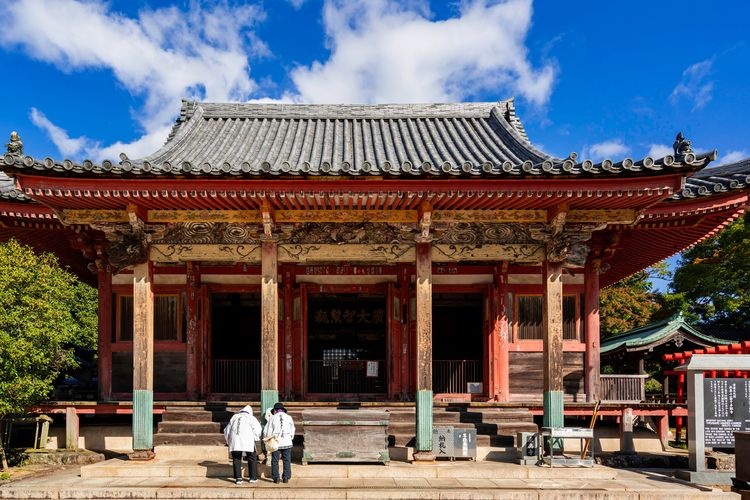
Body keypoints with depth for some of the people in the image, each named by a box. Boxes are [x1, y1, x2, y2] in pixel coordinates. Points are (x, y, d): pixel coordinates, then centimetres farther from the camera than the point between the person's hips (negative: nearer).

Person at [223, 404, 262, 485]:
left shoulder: (234, 417, 21)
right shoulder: (250, 417, 11)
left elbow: (226, 430, 22)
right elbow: (257, 429, -2)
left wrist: (228, 440, 29)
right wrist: (255, 438, 10)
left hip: (235, 441, 2)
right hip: (247, 441, -2)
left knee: (236, 459, 9)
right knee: (252, 458, 10)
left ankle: (238, 478, 4)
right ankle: (253, 477, 12)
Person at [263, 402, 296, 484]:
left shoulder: (272, 418, 0)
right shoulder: (289, 417, 5)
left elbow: (266, 431, 0)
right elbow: (292, 431, 11)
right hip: (287, 443, 1)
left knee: (275, 461, 6)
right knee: (287, 461, 8)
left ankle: (276, 478, 5)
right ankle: (286, 477, 6)